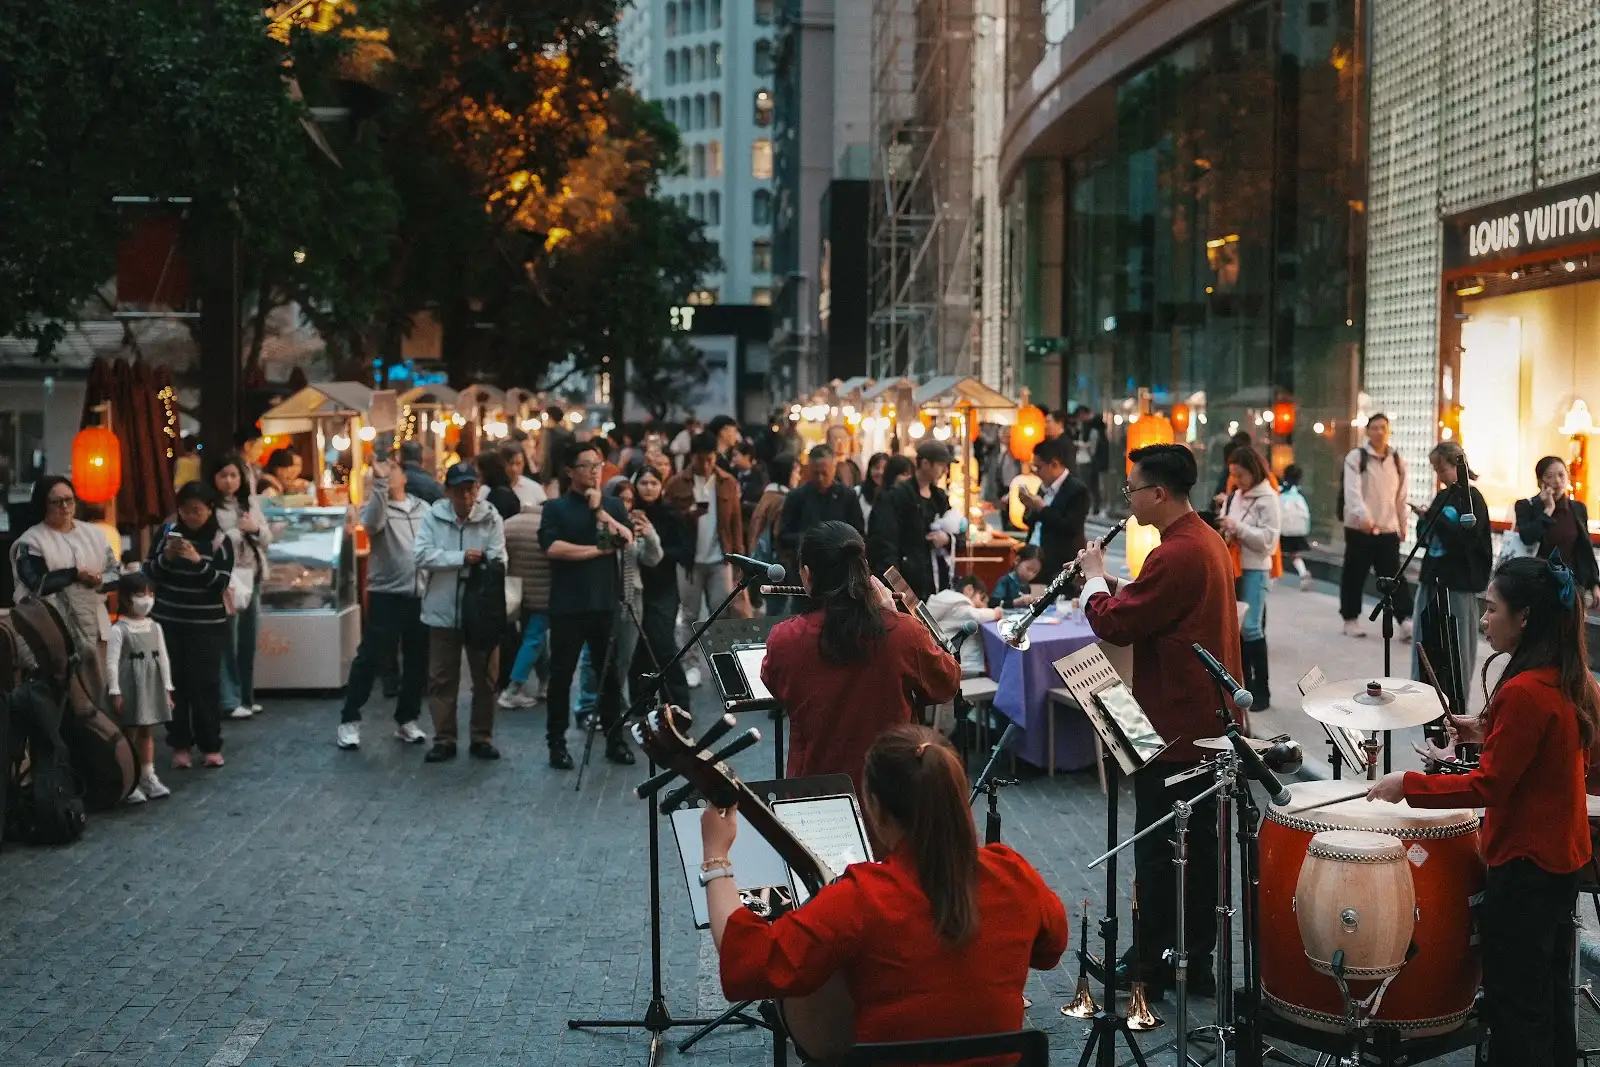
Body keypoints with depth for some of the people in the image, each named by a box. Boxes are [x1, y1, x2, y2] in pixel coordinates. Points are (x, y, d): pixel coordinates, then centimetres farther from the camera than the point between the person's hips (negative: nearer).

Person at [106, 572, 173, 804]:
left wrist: (166, 689, 10)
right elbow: (112, 663, -13)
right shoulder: (118, 630, -12)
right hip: (129, 688, -6)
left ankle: (148, 777, 22)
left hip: (151, 687, 6)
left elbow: (163, 659, 11)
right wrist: (115, 692, -16)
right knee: (129, 734, 0)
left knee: (147, 733, 14)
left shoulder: (154, 627, 7)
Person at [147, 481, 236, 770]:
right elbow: (149, 572, 4)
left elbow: (221, 584, -11)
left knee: (205, 684, -3)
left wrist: (198, 561, -25)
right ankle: (179, 745, 9)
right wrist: (165, 558, -15)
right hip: (168, 622, 2)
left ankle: (211, 745, 7)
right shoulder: (168, 532, 3)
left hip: (207, 626, -2)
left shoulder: (220, 541, -3)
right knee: (174, 683, 1)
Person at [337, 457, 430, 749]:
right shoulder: (376, 505, -1)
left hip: (421, 595, 4)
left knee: (417, 662, 10)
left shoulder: (424, 507, 12)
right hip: (386, 595, -4)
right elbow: (372, 523, -25)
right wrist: (380, 483, -31)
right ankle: (350, 720, 4)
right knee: (371, 659, -5)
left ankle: (406, 720, 23)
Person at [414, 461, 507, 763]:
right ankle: (444, 740, 18)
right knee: (441, 679, 7)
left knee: (485, 678, 8)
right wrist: (462, 557, -21)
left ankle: (482, 738, 21)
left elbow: (498, 563, -13)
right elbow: (422, 555, -16)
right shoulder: (433, 516, -4)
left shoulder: (491, 518, -6)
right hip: (443, 610, 0)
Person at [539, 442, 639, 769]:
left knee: (609, 674, 7)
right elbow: (553, 547, -14)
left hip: (605, 603, 3)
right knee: (561, 675, 3)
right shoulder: (556, 507, 1)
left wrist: (599, 511, -10)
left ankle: (615, 739, 16)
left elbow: (627, 538, -4)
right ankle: (557, 742, 12)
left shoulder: (613, 505, 12)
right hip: (568, 605, -3)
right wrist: (596, 550, -11)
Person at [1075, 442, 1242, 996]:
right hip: (1210, 721, 10)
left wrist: (1095, 577, -4)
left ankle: (1153, 965, 13)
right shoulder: (1208, 540, 10)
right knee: (1200, 842, 15)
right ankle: (1197, 961, 24)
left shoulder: (1175, 555, -22)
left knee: (1156, 849, 2)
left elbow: (1116, 624, -20)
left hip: (1173, 724, -10)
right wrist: (1112, 585, 5)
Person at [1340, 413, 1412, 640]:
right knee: (1354, 575, 5)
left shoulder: (1397, 461, 9)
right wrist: (1363, 516, -33)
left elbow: (1401, 496, 15)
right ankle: (1350, 619, 17)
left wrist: (1402, 525, 16)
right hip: (1359, 527, -3)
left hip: (1388, 529, 3)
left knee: (1394, 576, -2)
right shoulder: (1356, 457, -6)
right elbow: (1352, 490, -19)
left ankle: (1405, 620, -6)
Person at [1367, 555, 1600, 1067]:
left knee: (1513, 1003, 2)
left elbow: (1488, 786, -23)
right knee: (1549, 991, 22)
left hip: (1525, 862, -9)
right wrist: (1488, 732, 9)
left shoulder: (1523, 692, -24)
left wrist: (1407, 784, -16)